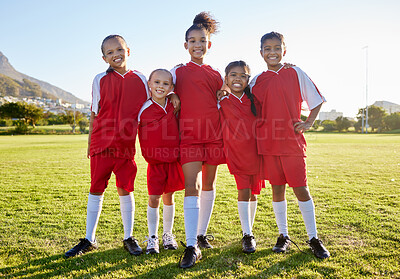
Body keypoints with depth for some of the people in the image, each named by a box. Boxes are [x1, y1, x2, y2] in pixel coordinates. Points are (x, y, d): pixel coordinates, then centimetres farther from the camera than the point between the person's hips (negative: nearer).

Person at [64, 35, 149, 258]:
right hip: (102, 143, 0)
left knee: (125, 189, 5)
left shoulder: (140, 79, 5)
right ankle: (89, 240, 18)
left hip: (126, 144, 0)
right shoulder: (100, 80, 4)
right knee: (96, 189, 6)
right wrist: (90, 143, 7)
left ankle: (129, 238, 19)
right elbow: (95, 114, 7)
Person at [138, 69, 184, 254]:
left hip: (174, 159, 3)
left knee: (169, 197, 12)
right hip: (155, 161, -3)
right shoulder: (144, 110, -9)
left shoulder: (174, 106, 1)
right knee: (154, 199, -1)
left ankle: (168, 235, 27)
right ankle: (152, 238, 14)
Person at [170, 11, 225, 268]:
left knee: (209, 184, 9)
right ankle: (192, 246, -11)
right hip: (189, 133, -3)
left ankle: (202, 234, 23)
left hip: (213, 133, 4)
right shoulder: (179, 71, 8)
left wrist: (225, 134, 8)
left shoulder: (216, 74, 14)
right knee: (192, 186, -11)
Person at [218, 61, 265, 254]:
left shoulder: (255, 100, 2)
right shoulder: (222, 104, -2)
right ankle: (247, 236, 6)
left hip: (256, 152, 2)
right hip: (236, 154, -2)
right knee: (243, 192, -5)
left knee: (253, 193, 12)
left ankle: (249, 230, 28)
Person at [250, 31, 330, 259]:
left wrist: (308, 123, 1)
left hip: (292, 141, -2)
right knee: (277, 189, 8)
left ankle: (314, 238, 15)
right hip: (268, 142, 2)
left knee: (301, 188, 0)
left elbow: (316, 100, 11)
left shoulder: (295, 74, 4)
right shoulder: (257, 81, 9)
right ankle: (283, 236, 22)